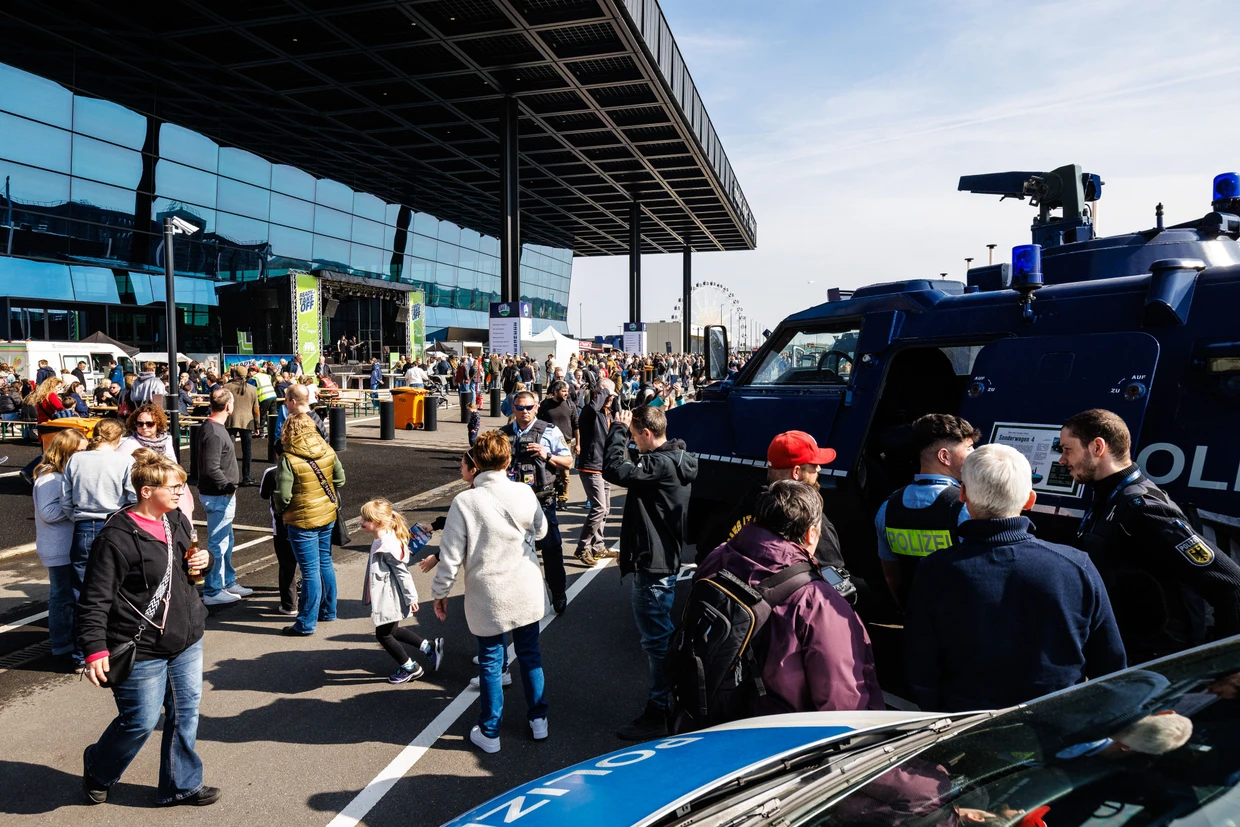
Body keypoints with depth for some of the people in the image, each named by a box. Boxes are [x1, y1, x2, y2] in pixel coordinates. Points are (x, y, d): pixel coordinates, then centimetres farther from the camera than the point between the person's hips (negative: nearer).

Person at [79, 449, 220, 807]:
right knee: (141, 721, 4)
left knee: (186, 712, 12)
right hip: (141, 649, -7)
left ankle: (182, 785, 29)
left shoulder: (177, 521, 5)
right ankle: (97, 771, 35)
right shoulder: (117, 538, -18)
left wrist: (204, 559, 0)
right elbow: (95, 600, -17)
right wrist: (95, 649, -23)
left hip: (187, 641, 7)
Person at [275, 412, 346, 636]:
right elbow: (339, 480, 6)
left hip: (302, 520, -6)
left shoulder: (288, 459, -18)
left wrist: (281, 511, 2)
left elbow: (283, 495, -17)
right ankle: (328, 611, 33)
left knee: (310, 570, -1)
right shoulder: (328, 451, -2)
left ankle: (307, 623, 9)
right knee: (325, 563, 20)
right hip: (328, 516, 6)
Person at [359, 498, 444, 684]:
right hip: (384, 598, 10)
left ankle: (410, 668, 24)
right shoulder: (381, 541, 3)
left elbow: (402, 573, -23)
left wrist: (411, 597, -17)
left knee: (383, 635, 7)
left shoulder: (388, 545, -27)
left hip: (390, 600, -10)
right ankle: (430, 647, 30)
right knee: (392, 632, 21)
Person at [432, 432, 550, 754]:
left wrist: (440, 592, 1)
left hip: (488, 596, -2)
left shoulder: (465, 501, -16)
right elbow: (540, 531, 10)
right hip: (527, 592, 3)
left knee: (490, 661, 12)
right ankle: (538, 719, 31)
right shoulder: (524, 493, -8)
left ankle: (489, 733, 23)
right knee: (530, 654, 19)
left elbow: (451, 556, -12)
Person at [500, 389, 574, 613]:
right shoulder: (503, 434, 8)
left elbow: (568, 461, -1)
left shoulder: (550, 432, -2)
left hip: (542, 500, -3)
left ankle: (558, 593, 18)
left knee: (551, 547, 3)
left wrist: (546, 455, -15)